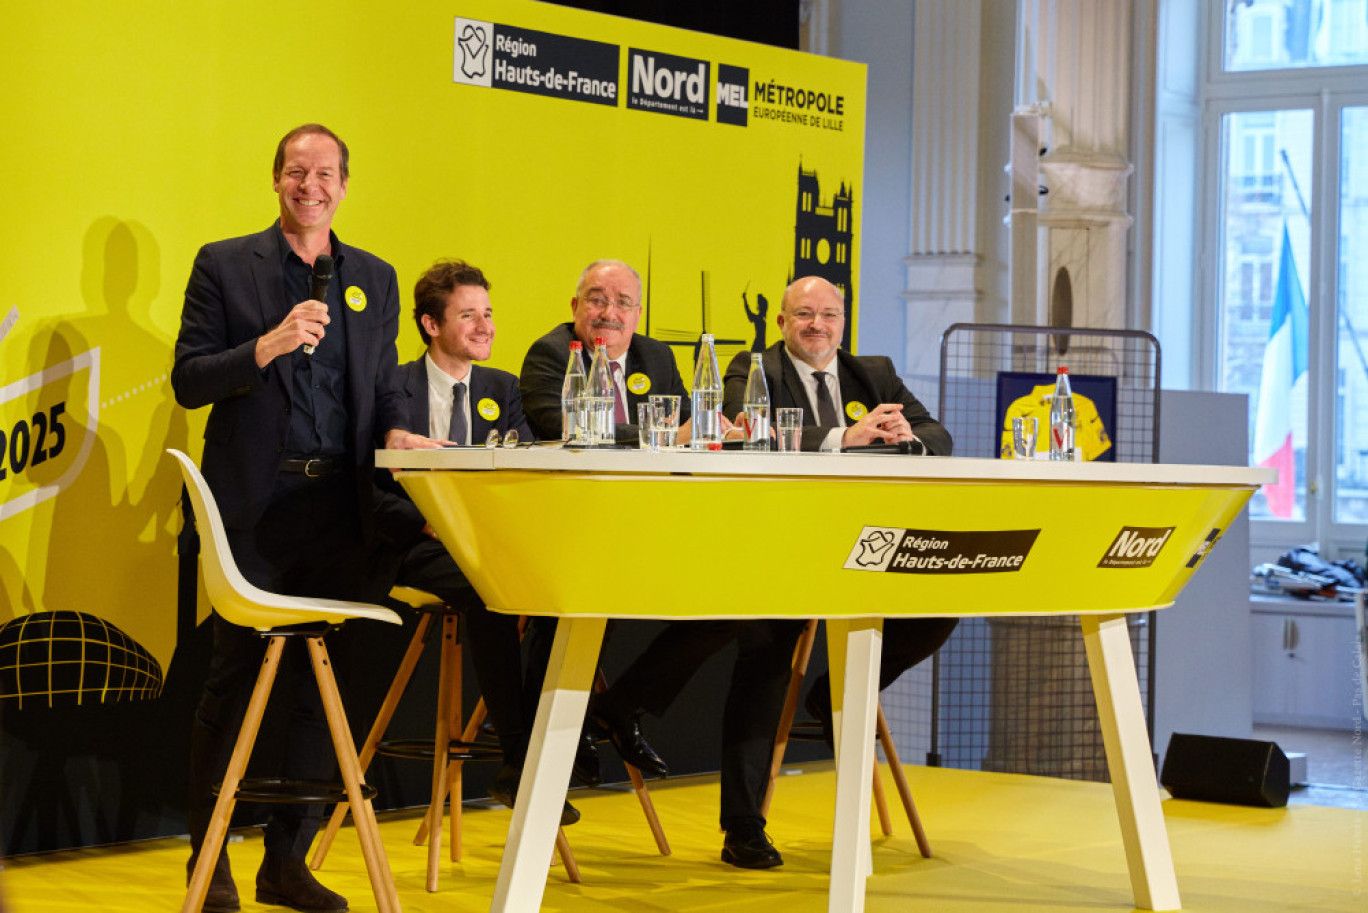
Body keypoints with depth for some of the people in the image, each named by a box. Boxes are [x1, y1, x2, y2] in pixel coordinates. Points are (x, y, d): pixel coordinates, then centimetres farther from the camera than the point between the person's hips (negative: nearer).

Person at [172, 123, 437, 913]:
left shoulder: (374, 278, 15)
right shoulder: (225, 265, 3)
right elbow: (188, 381, -3)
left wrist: (398, 432, -4)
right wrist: (269, 345, -17)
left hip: (341, 510, 4)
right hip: (254, 507, -4)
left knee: (323, 683, 5)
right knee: (236, 676, 2)